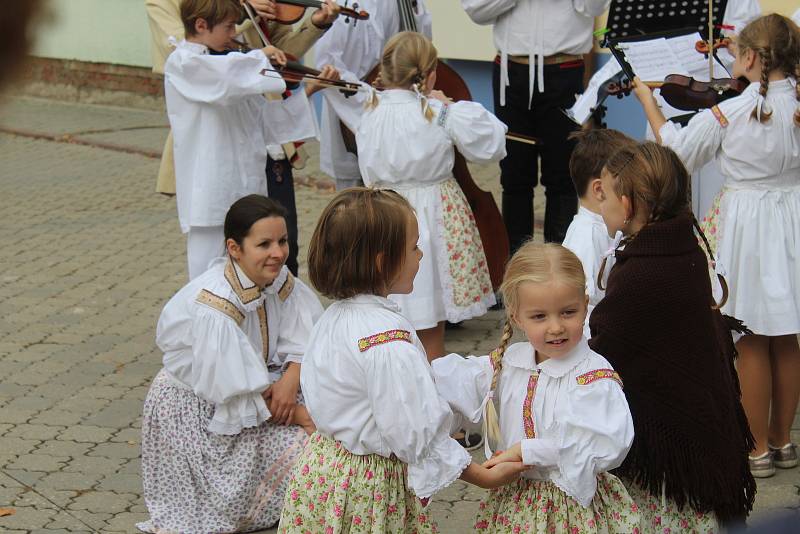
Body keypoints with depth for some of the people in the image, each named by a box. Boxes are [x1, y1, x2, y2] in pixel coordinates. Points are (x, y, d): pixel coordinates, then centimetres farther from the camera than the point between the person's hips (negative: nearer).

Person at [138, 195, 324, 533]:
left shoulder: (280, 281, -10)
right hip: (196, 409, -7)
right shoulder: (212, 309, -32)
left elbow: (304, 340, -9)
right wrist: (299, 415, -21)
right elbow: (239, 393, -28)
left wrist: (290, 380, -29)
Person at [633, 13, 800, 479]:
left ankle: (758, 447, 14)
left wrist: (648, 100, 9)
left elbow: (676, 152, -4)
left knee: (752, 341, 7)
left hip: (748, 226, -4)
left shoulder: (727, 113, -16)